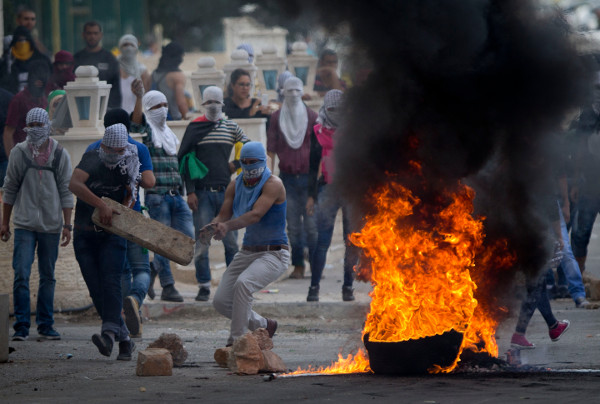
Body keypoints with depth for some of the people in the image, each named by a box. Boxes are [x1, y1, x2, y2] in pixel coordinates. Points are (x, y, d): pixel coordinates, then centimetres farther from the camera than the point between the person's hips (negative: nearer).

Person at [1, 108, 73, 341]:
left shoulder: (60, 155, 2)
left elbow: (66, 192, 4)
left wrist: (67, 225, 0)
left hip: (51, 226, 1)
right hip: (24, 225, -1)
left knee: (48, 277, 7)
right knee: (21, 275, -9)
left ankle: (45, 324, 14)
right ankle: (21, 326, -4)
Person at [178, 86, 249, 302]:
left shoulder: (231, 127, 9)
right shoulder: (195, 127, 3)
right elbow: (184, 160, 1)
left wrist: (236, 164, 6)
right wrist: (190, 191, -6)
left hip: (226, 191, 2)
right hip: (202, 192, -2)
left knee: (231, 241, 2)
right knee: (202, 242, -3)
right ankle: (204, 287, 2)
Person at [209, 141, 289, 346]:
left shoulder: (273, 184, -15)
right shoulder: (235, 185, 6)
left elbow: (256, 215, -29)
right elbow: (224, 215, 0)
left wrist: (228, 226, -45)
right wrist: (213, 226, -25)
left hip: (274, 253, -7)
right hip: (247, 252, 7)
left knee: (243, 283, -34)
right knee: (221, 302, 2)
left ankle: (236, 340, -27)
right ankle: (264, 326, 25)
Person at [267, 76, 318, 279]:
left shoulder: (311, 116, 6)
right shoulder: (276, 118, 7)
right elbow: (271, 150, 7)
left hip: (308, 176, -1)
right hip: (287, 177, 1)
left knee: (312, 224, -6)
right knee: (293, 225, 0)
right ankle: (298, 266, 4)